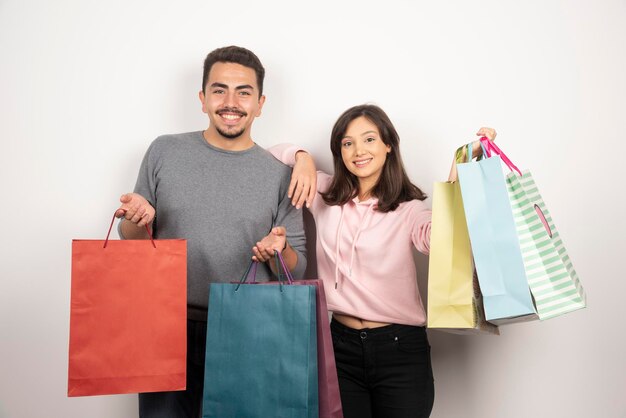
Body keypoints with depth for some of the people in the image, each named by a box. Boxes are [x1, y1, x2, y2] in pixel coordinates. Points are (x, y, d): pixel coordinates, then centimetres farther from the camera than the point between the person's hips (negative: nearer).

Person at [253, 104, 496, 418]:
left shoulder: (409, 210, -4)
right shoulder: (325, 194, 6)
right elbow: (271, 155, 15)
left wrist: (458, 171, -35)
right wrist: (302, 157, -4)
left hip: (400, 348, -2)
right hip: (341, 343, 3)